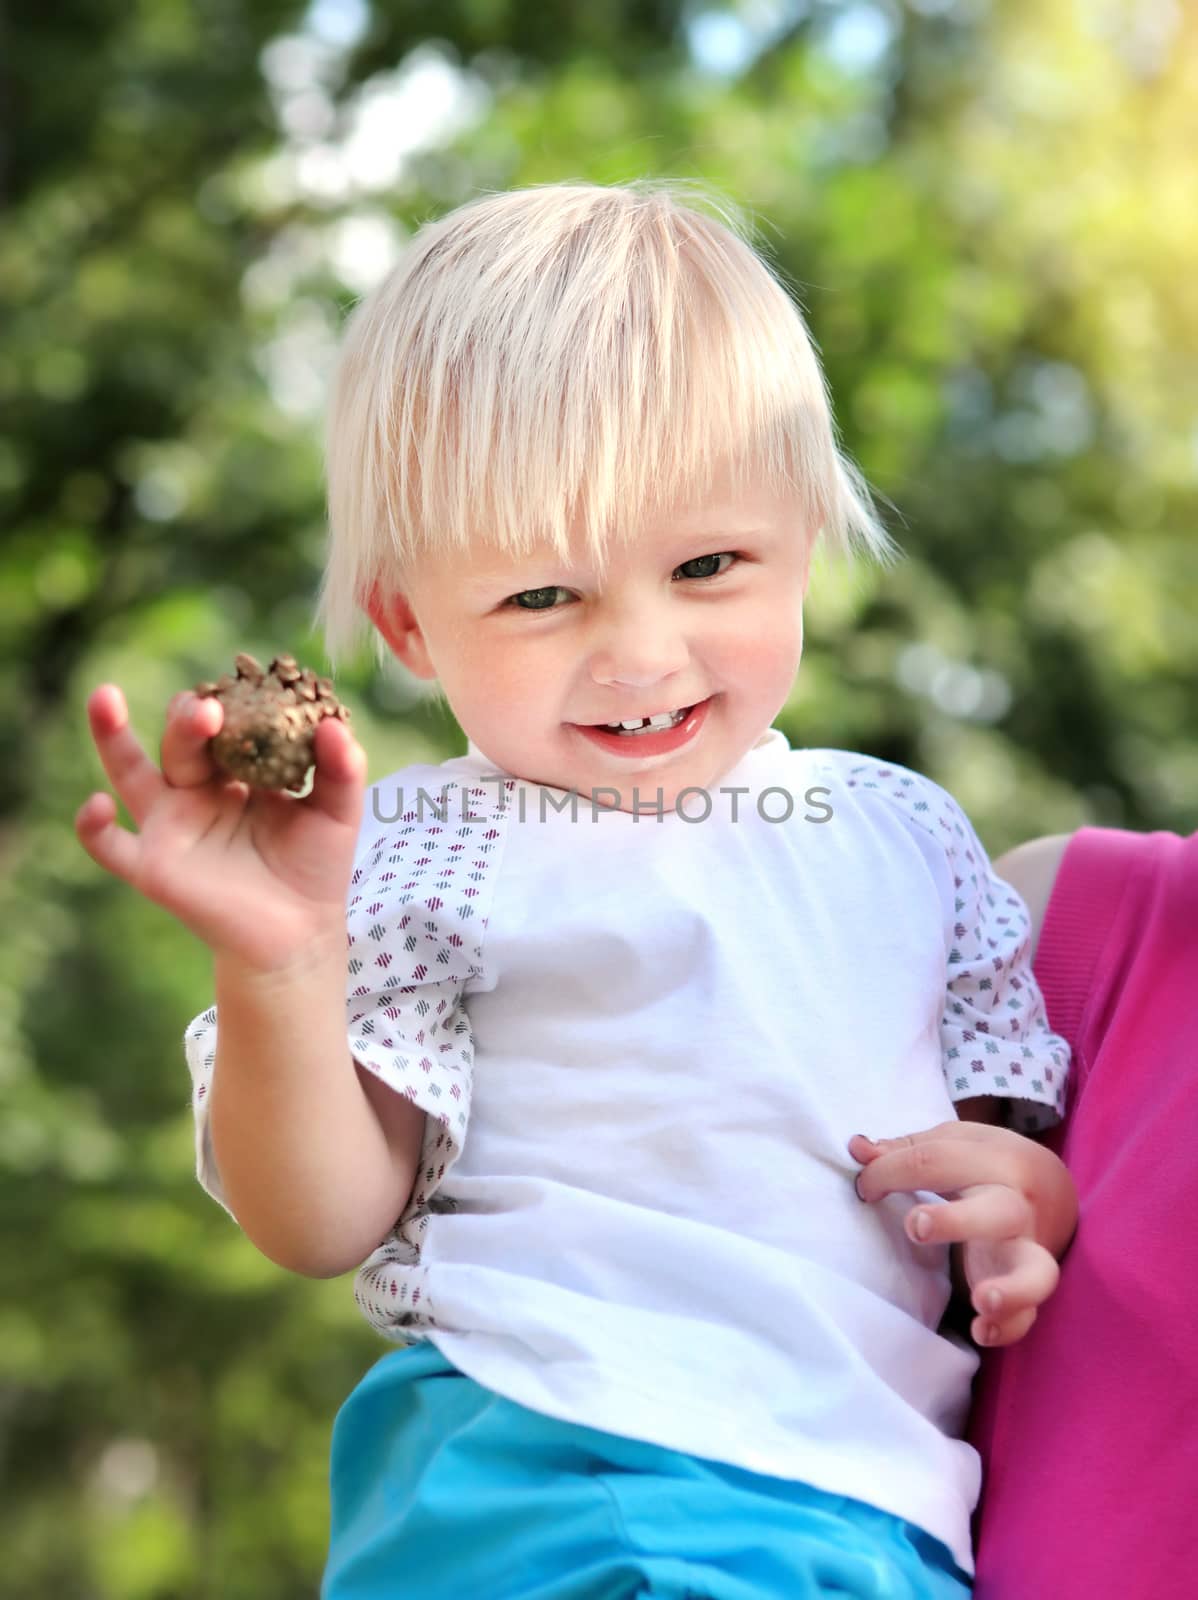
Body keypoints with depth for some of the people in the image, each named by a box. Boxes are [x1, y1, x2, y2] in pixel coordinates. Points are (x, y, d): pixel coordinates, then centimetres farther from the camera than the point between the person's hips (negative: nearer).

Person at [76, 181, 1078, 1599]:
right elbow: (321, 1225, -1)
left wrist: (1033, 1193, 1)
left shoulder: (902, 831, 18)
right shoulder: (420, 857, 4)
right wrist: (277, 966, -17)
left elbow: (1034, 1112, 25)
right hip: (536, 1468, -4)